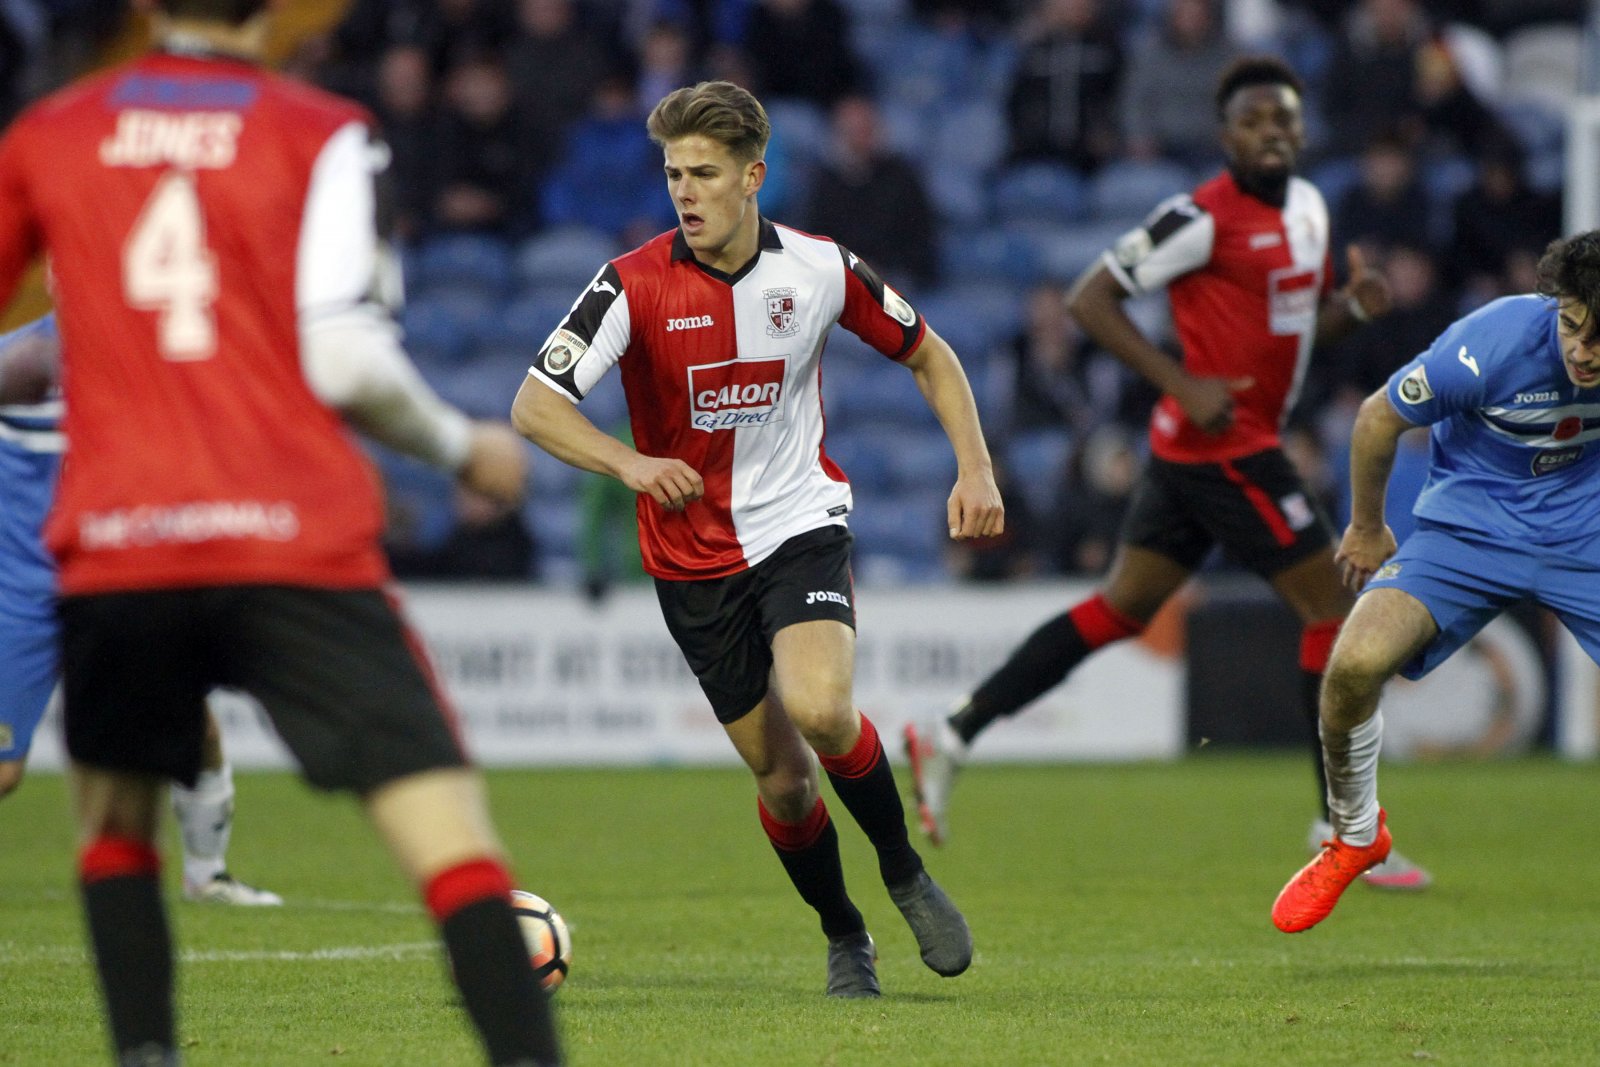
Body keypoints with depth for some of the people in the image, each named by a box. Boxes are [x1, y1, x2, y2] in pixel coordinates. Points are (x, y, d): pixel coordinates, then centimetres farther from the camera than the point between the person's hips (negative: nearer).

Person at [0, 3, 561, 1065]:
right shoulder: (324, 135, 3)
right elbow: (344, 357, -7)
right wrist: (464, 446, 9)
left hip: (113, 548, 3)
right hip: (296, 541, -3)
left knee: (113, 824, 25)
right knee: (452, 835, -6)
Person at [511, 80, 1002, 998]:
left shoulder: (820, 269, -8)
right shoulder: (634, 285, -13)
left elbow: (927, 354, 8)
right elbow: (533, 405, -17)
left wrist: (976, 467, -3)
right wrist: (630, 463, -34)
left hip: (801, 525, -1)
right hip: (692, 555, 1)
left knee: (819, 709, -26)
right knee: (779, 772, 3)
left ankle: (906, 875, 0)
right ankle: (844, 936, 28)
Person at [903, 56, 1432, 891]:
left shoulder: (1307, 206, 12)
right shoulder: (1204, 218, -14)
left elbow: (1299, 323, 24)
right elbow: (1090, 297, -13)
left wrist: (1353, 306, 1)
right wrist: (1184, 383, -20)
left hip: (1192, 449, 9)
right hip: (1224, 442, -9)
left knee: (1121, 609, 11)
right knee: (1331, 607, -5)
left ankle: (953, 735, 11)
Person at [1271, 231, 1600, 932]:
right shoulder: (1496, 339, -27)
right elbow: (1380, 416, -9)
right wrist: (1366, 528, 6)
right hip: (1467, 525, -2)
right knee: (1356, 663, -25)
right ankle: (1355, 835, 3)